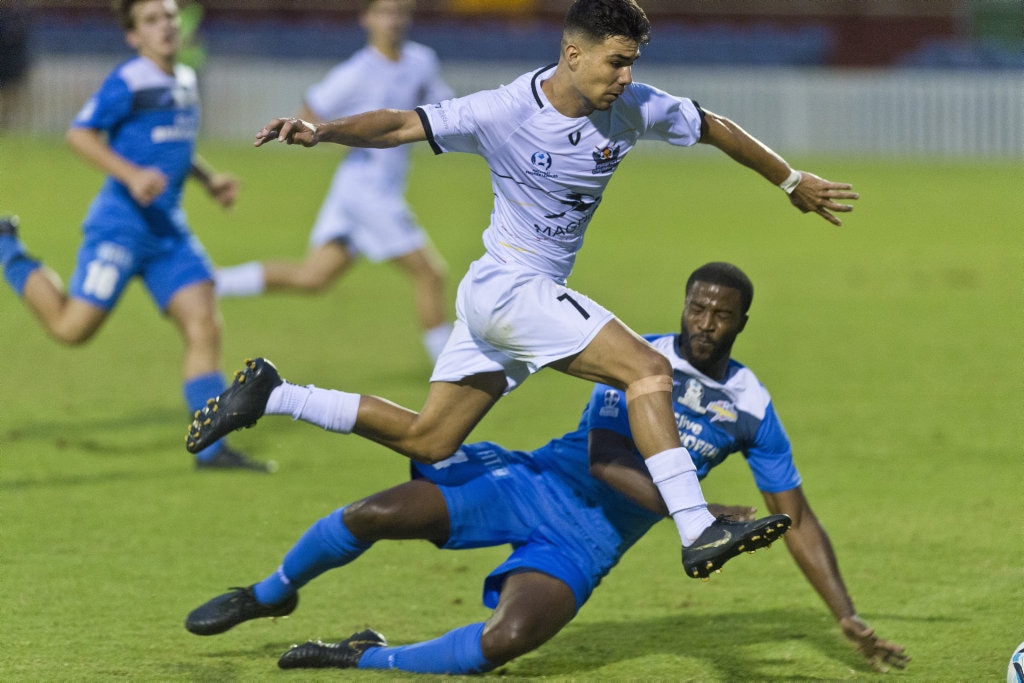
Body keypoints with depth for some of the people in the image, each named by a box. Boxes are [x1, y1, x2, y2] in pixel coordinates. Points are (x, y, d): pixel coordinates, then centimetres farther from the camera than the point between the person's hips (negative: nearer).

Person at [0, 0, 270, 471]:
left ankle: (210, 448, -4)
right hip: (121, 222, -7)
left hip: (169, 225, 7)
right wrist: (131, 175, -26)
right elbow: (80, 134, -16)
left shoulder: (185, 81, 15)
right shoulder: (128, 82, -11)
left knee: (204, 327, -5)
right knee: (71, 327, -3)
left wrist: (209, 179, 14)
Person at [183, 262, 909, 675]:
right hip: (540, 484, -1)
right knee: (375, 516, -17)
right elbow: (605, 458, -17)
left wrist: (849, 620, 1)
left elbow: (797, 518, 8)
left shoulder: (753, 411, 3)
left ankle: (366, 659, -7)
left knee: (506, 642, -30)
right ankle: (271, 594, 14)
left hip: (590, 543, 1)